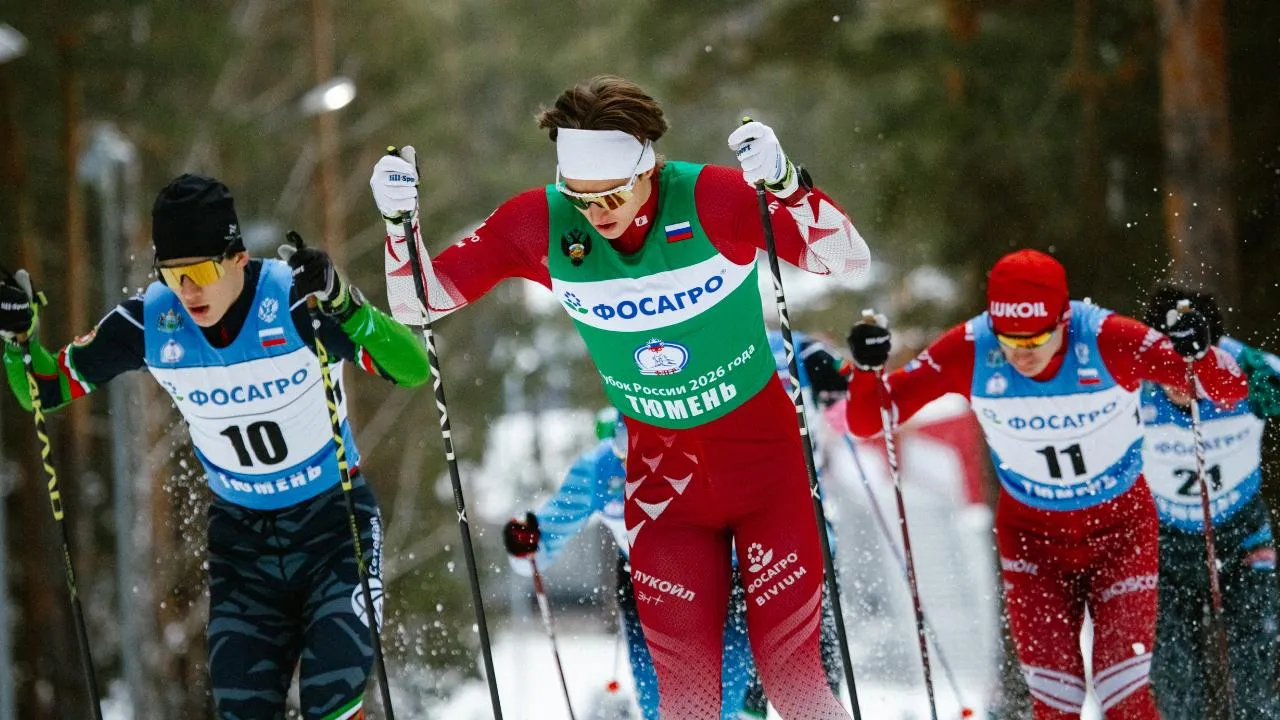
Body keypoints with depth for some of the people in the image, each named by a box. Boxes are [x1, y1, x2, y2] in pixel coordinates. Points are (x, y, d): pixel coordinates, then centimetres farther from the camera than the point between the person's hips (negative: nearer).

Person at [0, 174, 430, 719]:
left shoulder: (294, 298, -24)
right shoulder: (151, 322, -13)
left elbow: (412, 369, -33)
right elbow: (48, 389, 0)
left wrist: (340, 302, -48)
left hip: (334, 518, -4)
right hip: (241, 533, 4)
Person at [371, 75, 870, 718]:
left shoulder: (711, 197, -22)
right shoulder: (540, 225, -14)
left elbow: (849, 260, -25)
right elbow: (420, 302, -7)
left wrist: (786, 184, -41)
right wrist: (399, 221, -25)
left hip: (762, 456, -2)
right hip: (660, 472, 3)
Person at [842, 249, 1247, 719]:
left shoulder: (1108, 341, -26)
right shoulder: (971, 351, -22)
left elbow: (1230, 393, -25)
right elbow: (866, 421, -15)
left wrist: (1199, 356, -46)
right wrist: (867, 370, -36)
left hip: (1120, 528, -2)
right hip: (1031, 535, 2)